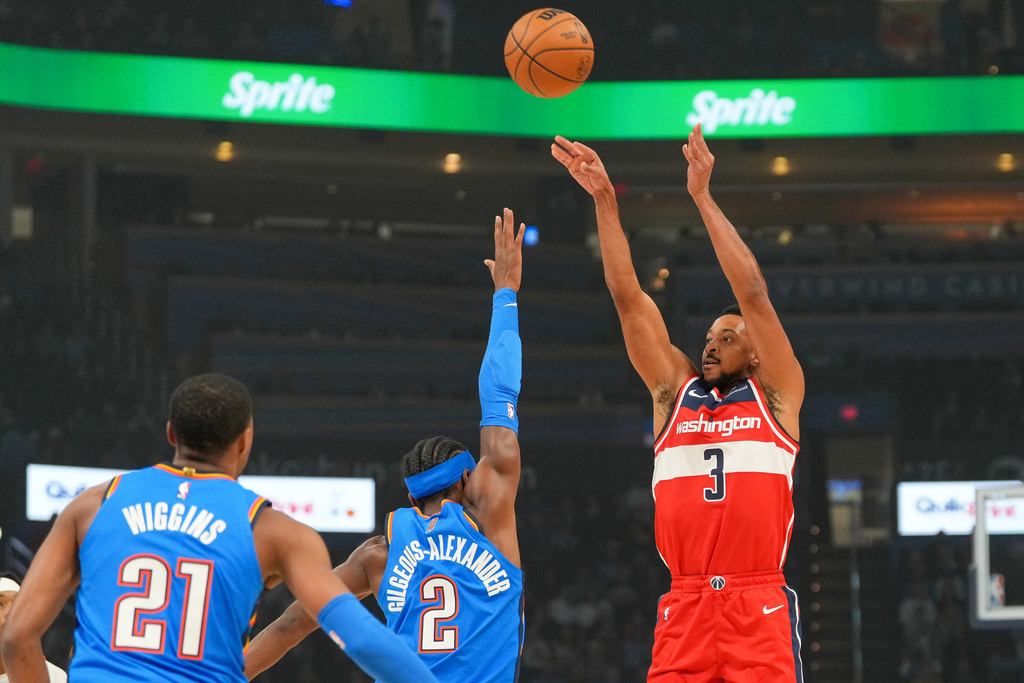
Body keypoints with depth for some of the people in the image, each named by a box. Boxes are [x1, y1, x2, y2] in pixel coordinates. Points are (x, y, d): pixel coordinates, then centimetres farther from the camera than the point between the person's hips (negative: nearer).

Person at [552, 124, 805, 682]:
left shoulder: (775, 395, 10)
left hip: (758, 611, -3)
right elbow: (628, 298, 13)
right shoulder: (673, 390, 19)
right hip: (684, 610, 3)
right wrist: (604, 200, 5)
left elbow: (752, 295, 0)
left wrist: (703, 197, -3)